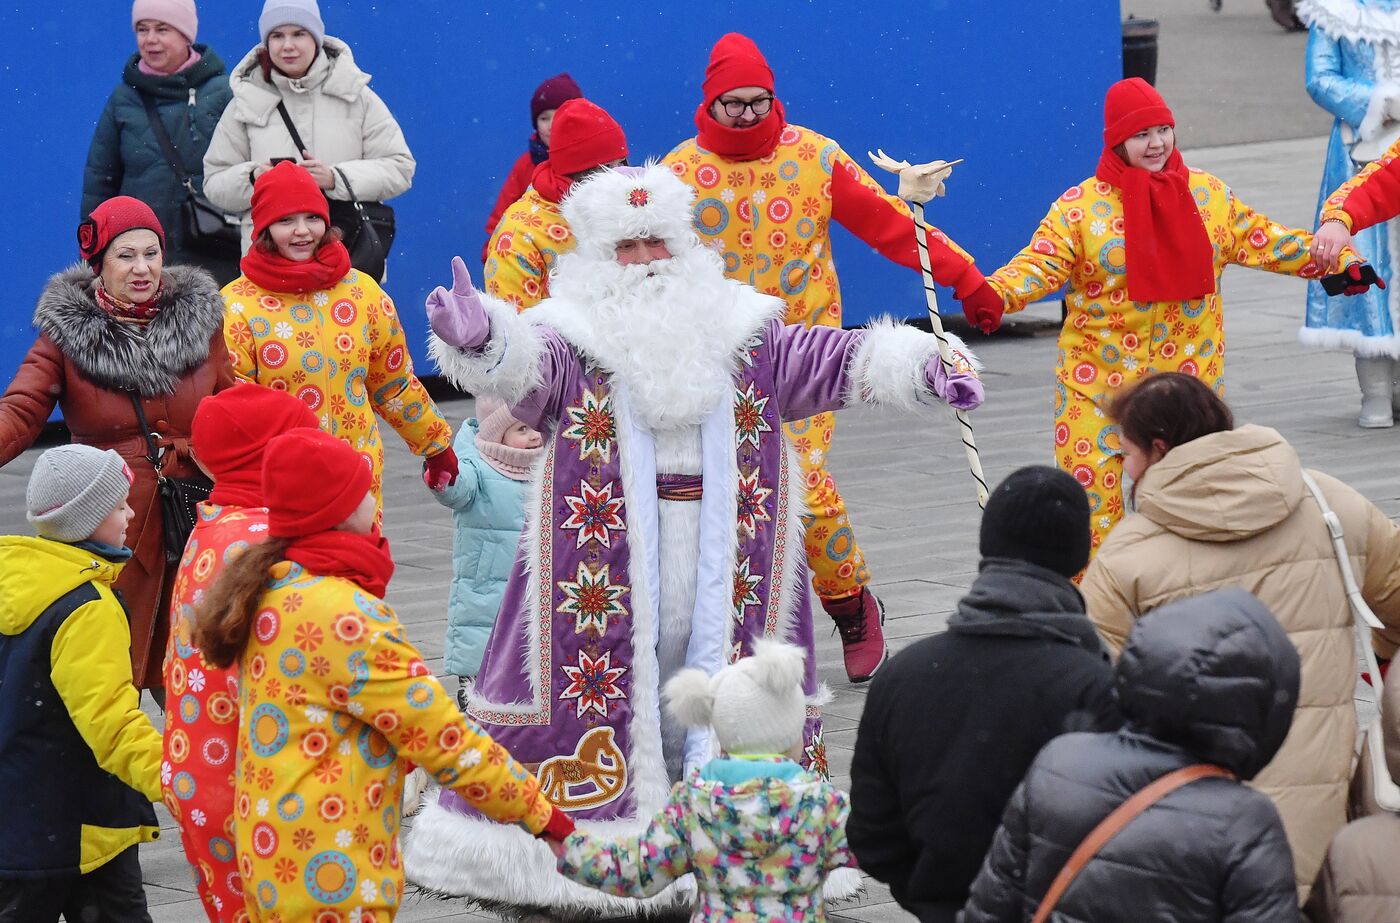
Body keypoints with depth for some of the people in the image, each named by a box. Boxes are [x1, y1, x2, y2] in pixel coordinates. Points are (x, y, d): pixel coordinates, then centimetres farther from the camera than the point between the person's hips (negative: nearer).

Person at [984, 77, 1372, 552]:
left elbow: (1262, 242, 11)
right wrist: (994, 295, -31)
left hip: (1188, 373, 3)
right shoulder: (1080, 206, -4)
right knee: (1091, 482, -8)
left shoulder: (1210, 195, 6)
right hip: (1099, 379, -3)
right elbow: (1041, 262, -12)